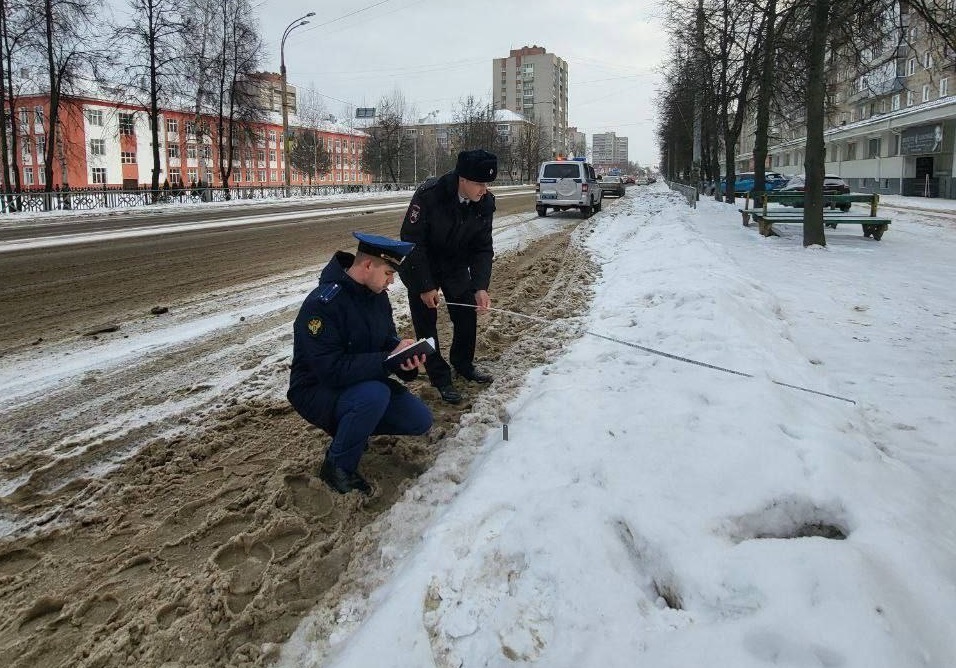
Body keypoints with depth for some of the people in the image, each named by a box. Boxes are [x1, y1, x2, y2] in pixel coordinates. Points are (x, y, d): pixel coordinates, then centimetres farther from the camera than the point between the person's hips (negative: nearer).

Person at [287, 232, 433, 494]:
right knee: (374, 395, -37)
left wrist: (406, 357, -19)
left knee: (420, 420, -5)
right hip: (317, 391, -7)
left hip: (362, 383, 8)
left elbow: (389, 341, 5)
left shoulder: (378, 295, -2)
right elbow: (331, 369, -33)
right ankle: (338, 467, -13)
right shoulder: (322, 304, -27)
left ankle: (351, 427, 16)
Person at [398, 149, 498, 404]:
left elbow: (482, 248, -12)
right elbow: (412, 241, -26)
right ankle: (440, 378, 14)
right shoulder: (428, 194, -33)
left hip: (456, 266, 5)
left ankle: (463, 364, 31)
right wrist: (425, 286, -23)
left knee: (468, 314, 7)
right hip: (421, 265, -4)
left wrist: (480, 287, -24)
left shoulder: (485, 203, -18)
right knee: (426, 321, -1)